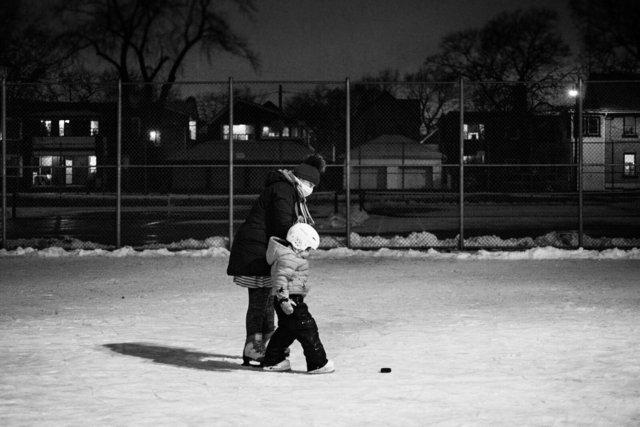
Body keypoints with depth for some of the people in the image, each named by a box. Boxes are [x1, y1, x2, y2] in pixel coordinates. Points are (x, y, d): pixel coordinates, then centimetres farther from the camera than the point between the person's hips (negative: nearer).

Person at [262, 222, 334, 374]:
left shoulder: (292, 256, 18)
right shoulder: (288, 258, -17)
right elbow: (281, 278, -26)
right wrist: (284, 299, -30)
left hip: (288, 300, 11)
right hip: (291, 300, -11)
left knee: (286, 330, 19)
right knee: (307, 329, -7)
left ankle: (272, 361, 26)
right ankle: (318, 363, -4)